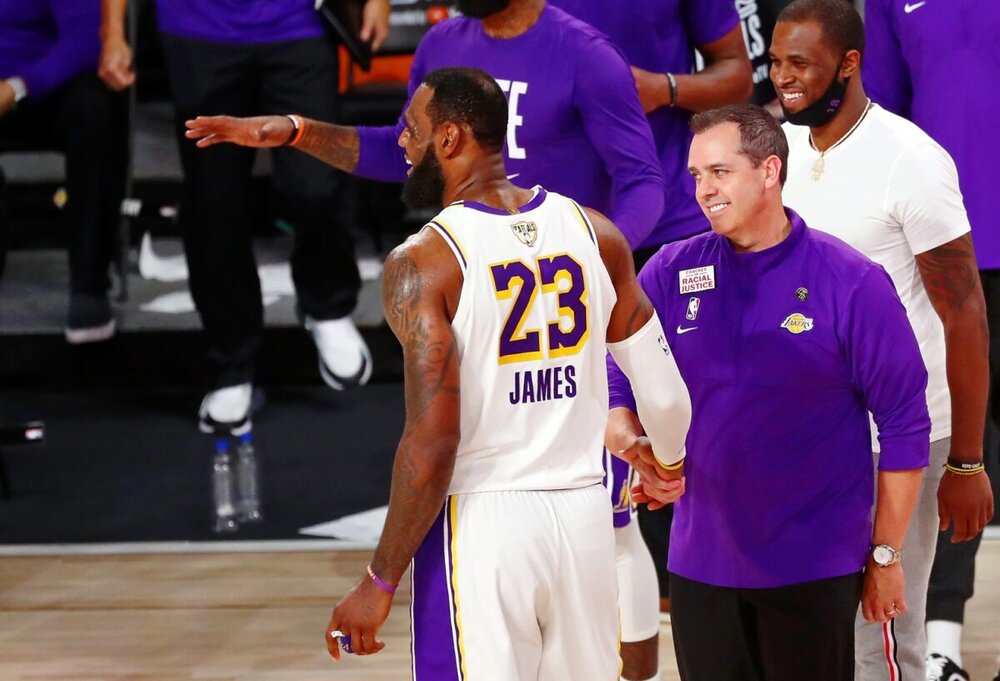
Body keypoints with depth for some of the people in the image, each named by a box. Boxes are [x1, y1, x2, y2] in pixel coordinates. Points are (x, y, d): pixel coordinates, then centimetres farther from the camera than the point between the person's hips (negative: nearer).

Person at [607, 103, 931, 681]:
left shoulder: (852, 282, -6)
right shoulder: (669, 275, 3)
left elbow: (905, 425, -3)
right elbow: (619, 391, 10)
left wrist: (886, 556, -3)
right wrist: (633, 442, -13)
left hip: (814, 569, -3)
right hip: (700, 563, 3)